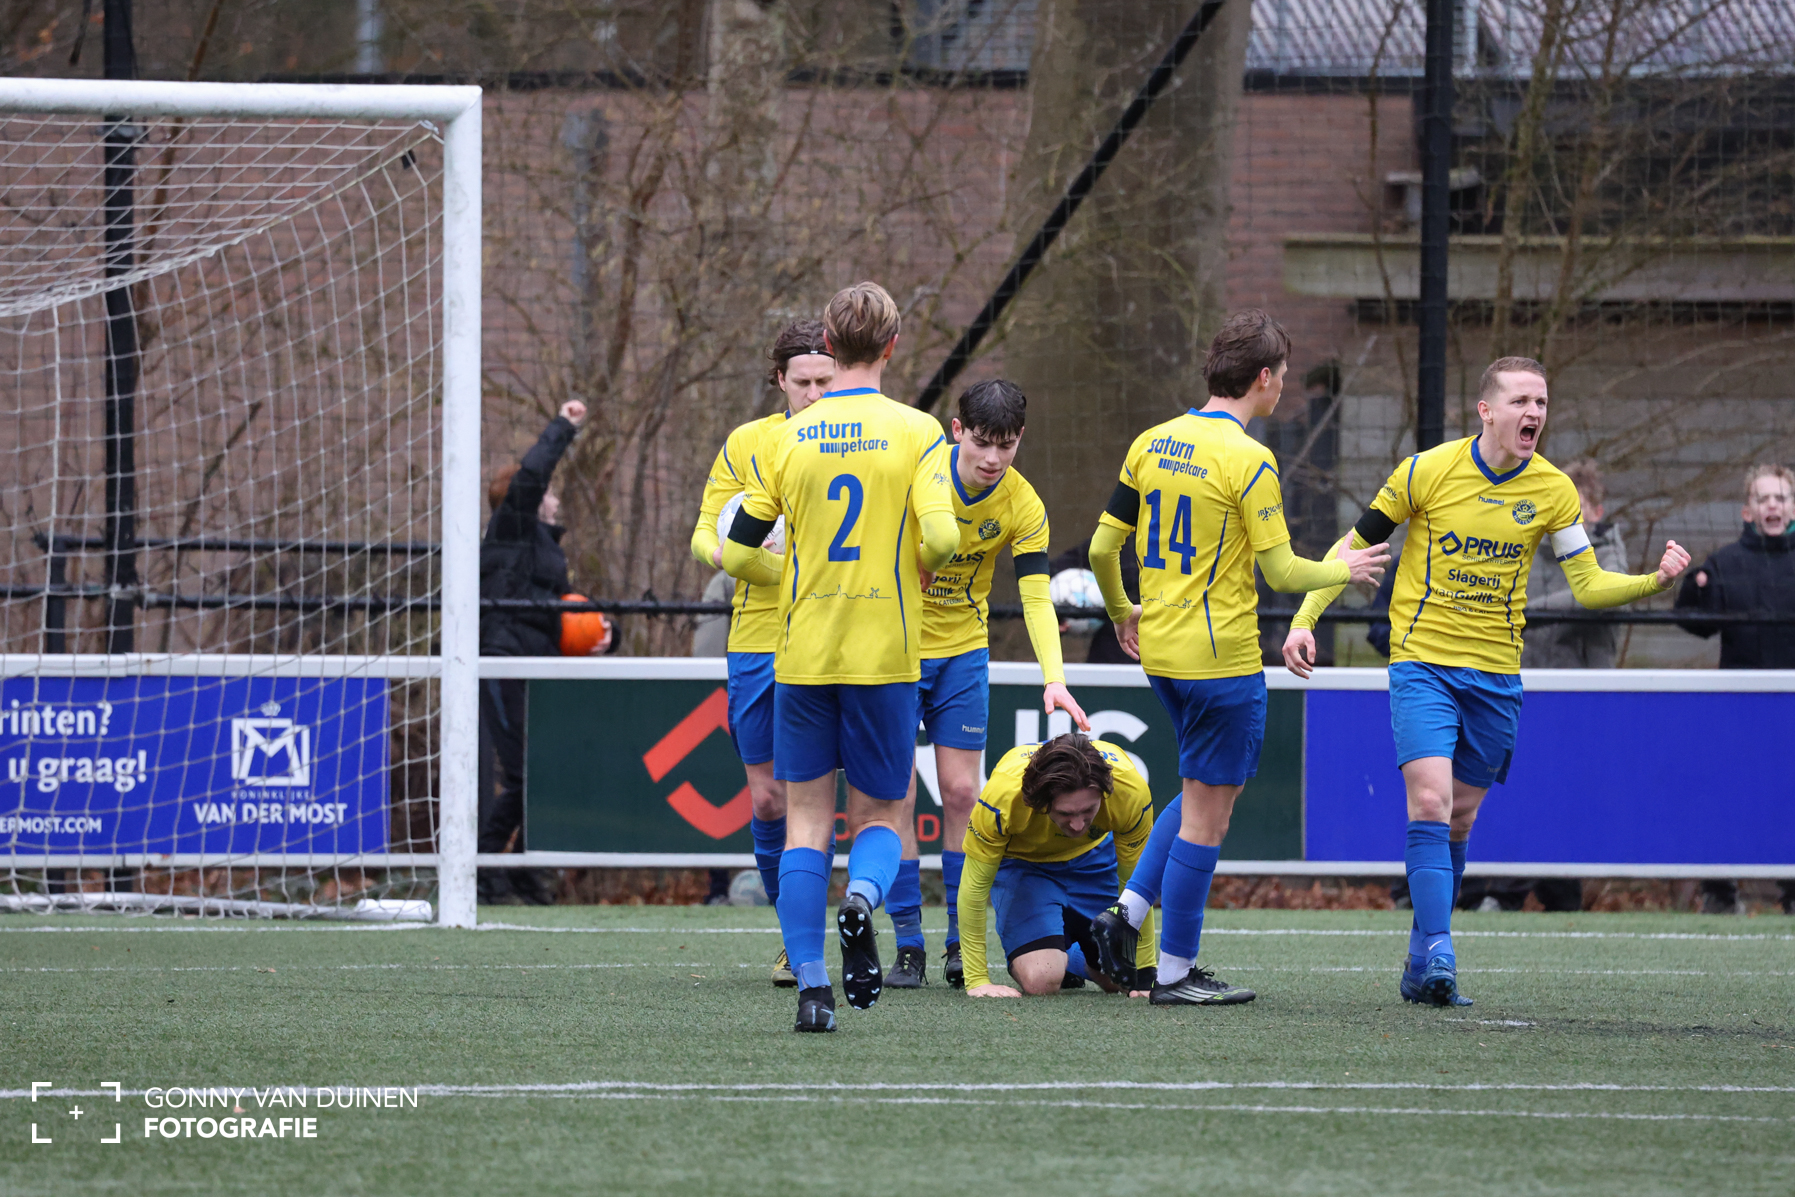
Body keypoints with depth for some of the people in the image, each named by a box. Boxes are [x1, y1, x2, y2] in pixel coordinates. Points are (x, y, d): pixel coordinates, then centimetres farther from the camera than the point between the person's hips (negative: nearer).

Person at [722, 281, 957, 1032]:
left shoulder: (786, 439, 2)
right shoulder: (915, 432, -5)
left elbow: (737, 553, 4)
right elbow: (940, 535, -16)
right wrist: (920, 568, 7)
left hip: (801, 655, 1)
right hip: (884, 653, -1)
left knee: (805, 820, 6)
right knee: (879, 813, 11)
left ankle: (810, 984, -4)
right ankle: (864, 895, -22)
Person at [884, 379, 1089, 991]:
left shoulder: (1023, 506, -12)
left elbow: (1036, 597, -16)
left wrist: (1055, 678, -30)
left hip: (963, 651, 2)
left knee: (961, 792, -1)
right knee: (897, 794, -5)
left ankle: (961, 941, 8)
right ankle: (907, 945, -1)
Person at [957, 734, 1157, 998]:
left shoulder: (1130, 790, -34)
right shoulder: (1004, 794, -40)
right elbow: (974, 887, -27)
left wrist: (1145, 975, -13)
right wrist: (977, 981, -26)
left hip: (1094, 857, 2)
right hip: (1021, 861, -2)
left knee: (1123, 981, -6)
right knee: (1041, 981, -24)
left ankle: (1080, 960, 29)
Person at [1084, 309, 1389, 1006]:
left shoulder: (1151, 444, 6)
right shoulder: (1247, 460, -15)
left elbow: (1102, 547, 10)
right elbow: (1281, 572, -15)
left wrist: (1122, 612, 27)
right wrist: (1344, 570, 4)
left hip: (1160, 651, 8)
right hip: (1219, 656, -8)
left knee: (1214, 788, 23)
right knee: (1206, 815, 1)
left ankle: (1128, 913, 15)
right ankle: (1174, 972, 4)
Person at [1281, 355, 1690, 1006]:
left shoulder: (1552, 490, -1)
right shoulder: (1428, 471, -9)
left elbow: (1588, 585, 1)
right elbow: (1354, 546, -1)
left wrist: (1654, 581, -17)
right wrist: (1303, 621, -8)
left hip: (1496, 673, 3)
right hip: (1422, 661, -3)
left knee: (1459, 820, 8)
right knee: (1430, 802, -18)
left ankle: (1421, 963, 20)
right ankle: (1438, 955, -22)